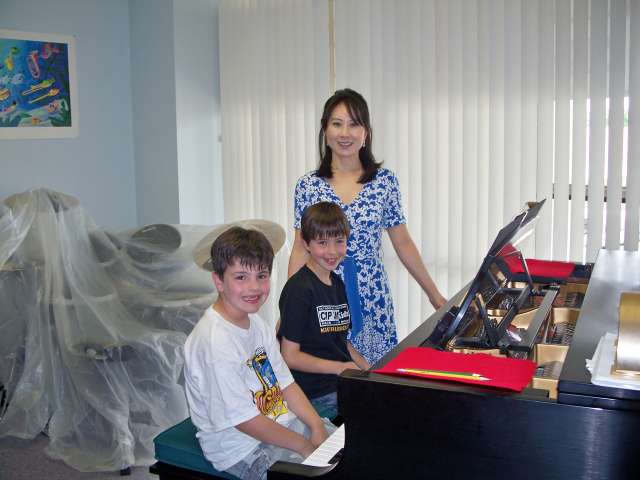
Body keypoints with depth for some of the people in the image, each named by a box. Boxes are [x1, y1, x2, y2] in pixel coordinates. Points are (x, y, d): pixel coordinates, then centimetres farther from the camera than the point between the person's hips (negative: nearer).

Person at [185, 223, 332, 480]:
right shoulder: (216, 343, -25)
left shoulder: (257, 324, 4)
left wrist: (316, 425, -6)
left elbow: (285, 383, 7)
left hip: (280, 420, 8)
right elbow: (243, 419, -23)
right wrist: (304, 445, -16)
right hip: (242, 448, -8)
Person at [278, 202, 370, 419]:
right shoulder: (299, 289, -13)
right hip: (317, 396, -8)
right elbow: (290, 356, -13)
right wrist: (339, 367, -18)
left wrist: (369, 370, 10)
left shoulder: (337, 284, 15)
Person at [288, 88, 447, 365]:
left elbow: (403, 244, 5)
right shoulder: (308, 186, 0)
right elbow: (301, 249, 2)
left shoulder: (385, 181, -1)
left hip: (373, 300, 0)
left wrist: (434, 295, 7)